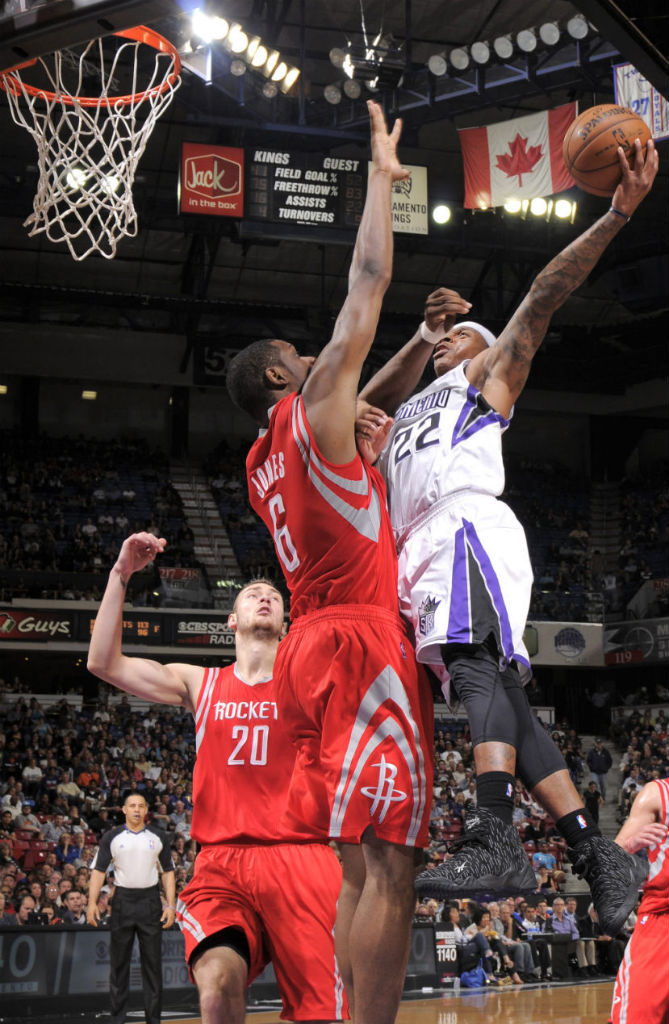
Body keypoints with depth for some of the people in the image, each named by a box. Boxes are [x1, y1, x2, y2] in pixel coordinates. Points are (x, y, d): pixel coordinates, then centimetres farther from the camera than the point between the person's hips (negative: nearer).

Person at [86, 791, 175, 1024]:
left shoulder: (157, 837, 6)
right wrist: (92, 902, -9)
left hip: (150, 901, 1)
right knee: (119, 961, 3)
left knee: (152, 961, 1)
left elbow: (167, 872, 8)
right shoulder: (112, 837, 3)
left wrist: (171, 905, -1)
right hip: (122, 899, 0)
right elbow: (99, 871, 2)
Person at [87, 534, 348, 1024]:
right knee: (217, 983, -28)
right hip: (221, 862, 0)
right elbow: (105, 662, 11)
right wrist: (122, 574, 4)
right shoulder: (200, 684, 15)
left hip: (299, 860, 0)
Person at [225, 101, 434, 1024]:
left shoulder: (266, 459, 22)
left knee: (362, 865, 8)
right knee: (388, 862, -13)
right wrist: (383, 175, 11)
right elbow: (368, 284, 1)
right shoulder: (310, 410, -1)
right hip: (361, 642, -9)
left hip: (315, 646, 9)